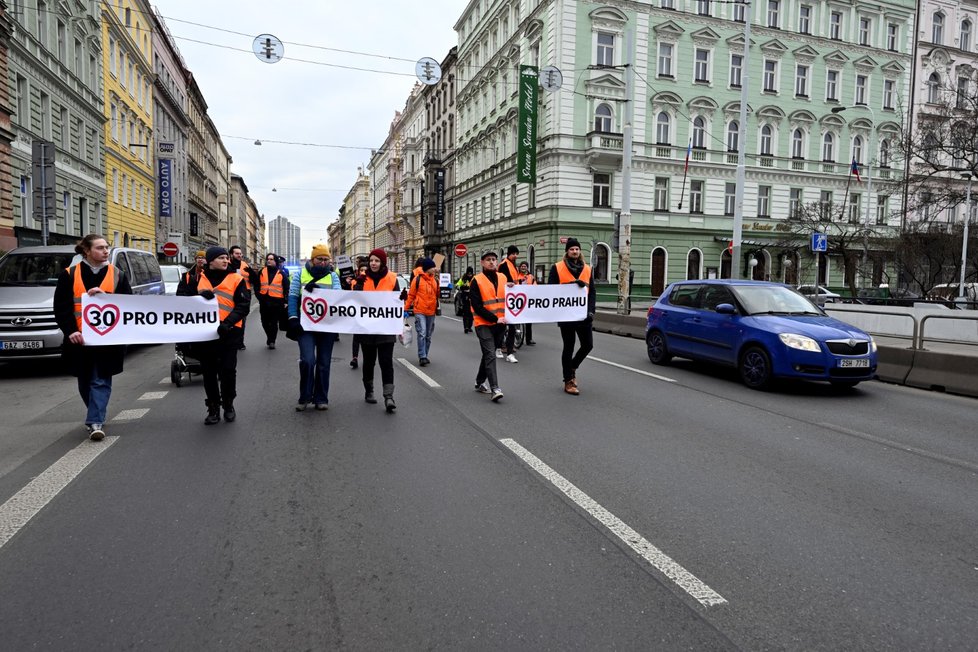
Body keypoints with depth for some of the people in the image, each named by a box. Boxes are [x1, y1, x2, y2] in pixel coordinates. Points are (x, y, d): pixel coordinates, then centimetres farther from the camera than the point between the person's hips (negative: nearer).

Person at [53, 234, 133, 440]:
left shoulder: (117, 274, 4)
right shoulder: (69, 275, 1)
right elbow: (61, 307, -2)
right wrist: (70, 330, -15)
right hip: (80, 338, 1)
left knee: (101, 381, -3)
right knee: (85, 382, 14)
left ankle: (96, 422, -3)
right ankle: (97, 418, 32)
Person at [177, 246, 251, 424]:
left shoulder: (236, 280, -1)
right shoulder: (198, 279, 8)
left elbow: (243, 306, -7)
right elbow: (181, 296, 5)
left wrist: (228, 323, -22)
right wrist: (199, 295, -15)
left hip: (229, 333, -2)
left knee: (228, 371, 2)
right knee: (208, 372, 9)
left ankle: (228, 405, 21)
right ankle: (213, 408, 21)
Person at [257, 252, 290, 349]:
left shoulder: (281, 273, 1)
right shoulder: (262, 272, 8)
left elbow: (286, 287, 0)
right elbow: (257, 285, 12)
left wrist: (286, 301, -5)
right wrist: (259, 296, 2)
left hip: (277, 301, -3)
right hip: (264, 301, 3)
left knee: (274, 323, 1)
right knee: (265, 322, 11)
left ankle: (271, 340, 12)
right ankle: (270, 338, 32)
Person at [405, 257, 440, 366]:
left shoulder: (435, 280, 8)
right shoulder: (417, 279, -5)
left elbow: (438, 294, 14)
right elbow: (411, 294, 0)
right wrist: (406, 308, -1)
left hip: (431, 312, 5)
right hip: (419, 311, -5)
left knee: (428, 335, 11)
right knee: (422, 333, -13)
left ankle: (425, 356, 22)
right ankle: (422, 357, -9)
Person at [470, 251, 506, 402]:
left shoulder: (502, 278, 9)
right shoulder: (477, 280, -6)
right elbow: (477, 305, -12)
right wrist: (494, 319, -17)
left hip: (500, 324, 6)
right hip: (484, 324, -5)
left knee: (488, 354, 15)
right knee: (490, 354, -14)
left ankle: (479, 382, 30)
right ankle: (494, 389, -16)